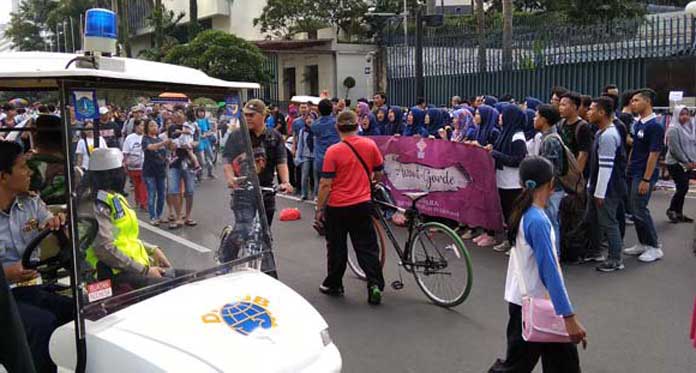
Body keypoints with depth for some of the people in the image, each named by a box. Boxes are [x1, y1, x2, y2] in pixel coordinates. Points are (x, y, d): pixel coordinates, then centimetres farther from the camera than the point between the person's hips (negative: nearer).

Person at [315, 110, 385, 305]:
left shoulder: (333, 151, -14)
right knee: (367, 247, 9)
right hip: (362, 205, 2)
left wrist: (319, 208, -3)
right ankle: (375, 285, 2)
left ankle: (333, 285, 25)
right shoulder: (370, 145, -3)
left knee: (336, 247, 13)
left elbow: (325, 184, -13)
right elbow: (378, 173, 8)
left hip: (337, 207, -2)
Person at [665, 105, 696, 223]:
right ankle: (671, 210, 8)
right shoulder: (673, 129, -13)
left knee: (683, 188, 8)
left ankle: (678, 213, 18)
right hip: (675, 163, -7)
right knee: (682, 187, -10)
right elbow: (675, 149, -16)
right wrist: (686, 162, -11)